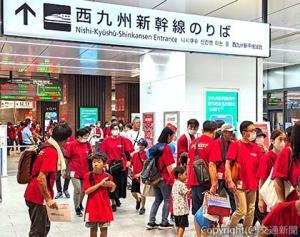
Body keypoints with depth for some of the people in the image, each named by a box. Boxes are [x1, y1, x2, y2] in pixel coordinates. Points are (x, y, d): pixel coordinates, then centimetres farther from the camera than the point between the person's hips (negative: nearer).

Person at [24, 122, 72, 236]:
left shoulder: (46, 146, 6)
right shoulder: (52, 152, -22)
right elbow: (41, 178, -28)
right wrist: (48, 199, -21)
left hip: (33, 194, 9)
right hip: (39, 197, -9)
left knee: (44, 227, 21)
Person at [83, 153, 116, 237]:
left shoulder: (108, 177, -3)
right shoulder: (88, 176, -8)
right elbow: (87, 191, -16)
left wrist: (113, 186, -13)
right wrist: (100, 184, -19)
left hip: (104, 206, 1)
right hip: (92, 206, -1)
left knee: (104, 228, 9)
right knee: (93, 228, 10)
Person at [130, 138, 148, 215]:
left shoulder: (146, 155, -10)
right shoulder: (135, 154, 6)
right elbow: (132, 164, 15)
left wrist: (140, 174, -19)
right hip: (135, 176, 5)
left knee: (142, 193, 3)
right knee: (133, 192, 9)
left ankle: (143, 208, 20)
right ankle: (138, 200, 40)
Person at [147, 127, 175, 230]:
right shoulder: (167, 148, -14)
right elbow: (169, 166, -16)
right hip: (165, 179, -7)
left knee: (157, 200, 16)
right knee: (167, 200, 7)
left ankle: (151, 222, 16)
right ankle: (164, 223, 14)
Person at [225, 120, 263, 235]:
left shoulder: (256, 148, 9)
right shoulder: (235, 145, -5)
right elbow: (227, 163, -10)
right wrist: (229, 180, -17)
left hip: (252, 184, 5)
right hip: (239, 184, -5)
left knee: (251, 211, 10)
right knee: (241, 210, -6)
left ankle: (247, 232, 25)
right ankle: (229, 230, 16)